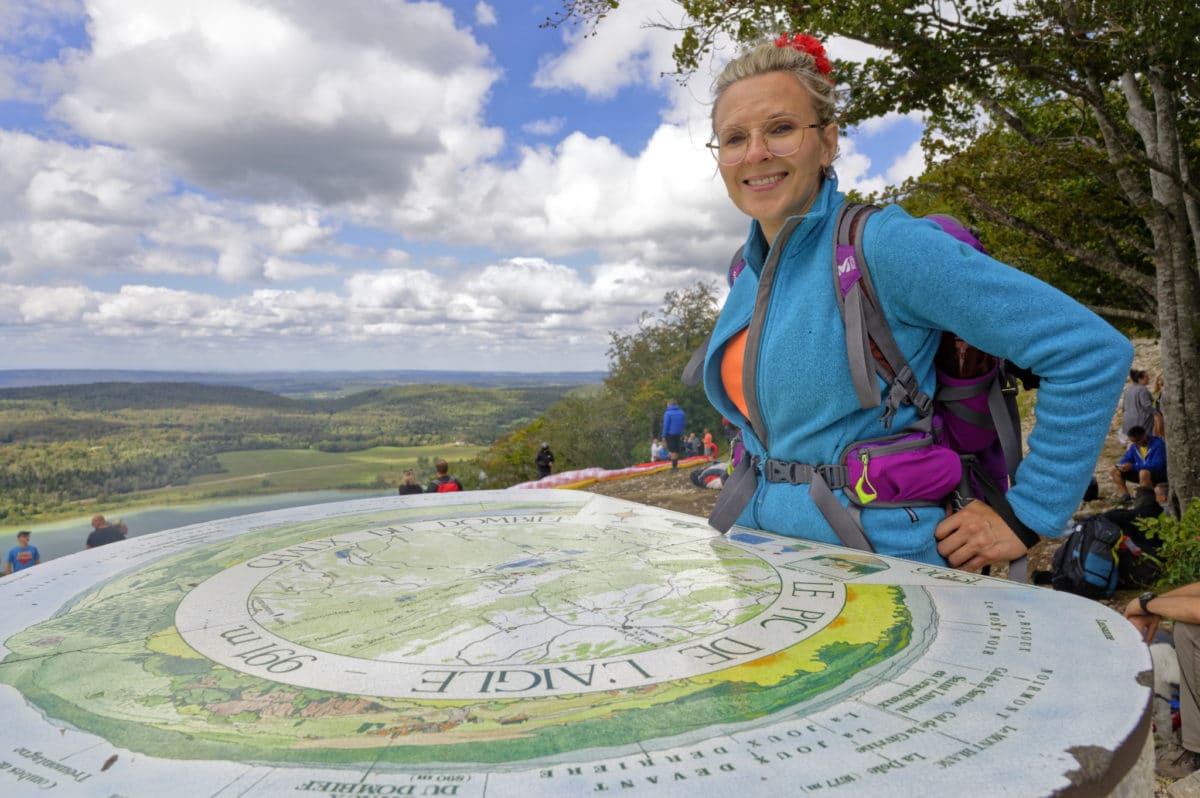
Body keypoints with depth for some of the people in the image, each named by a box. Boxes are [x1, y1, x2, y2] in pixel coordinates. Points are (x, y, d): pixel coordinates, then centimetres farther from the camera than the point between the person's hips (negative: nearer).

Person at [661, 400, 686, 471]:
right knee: (677, 451, 13)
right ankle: (675, 466, 20)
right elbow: (683, 424, 9)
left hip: (670, 434, -5)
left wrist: (664, 435, -7)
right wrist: (681, 434, 15)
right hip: (678, 434, 5)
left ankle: (674, 466, -2)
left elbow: (666, 425, -13)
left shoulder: (668, 413, -12)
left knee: (672, 451, -1)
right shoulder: (682, 412, 5)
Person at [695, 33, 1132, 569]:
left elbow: (1094, 351, -18)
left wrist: (1026, 517, -14)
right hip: (755, 542, 7)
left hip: (878, 557, -6)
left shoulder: (885, 246, -18)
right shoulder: (746, 271, 4)